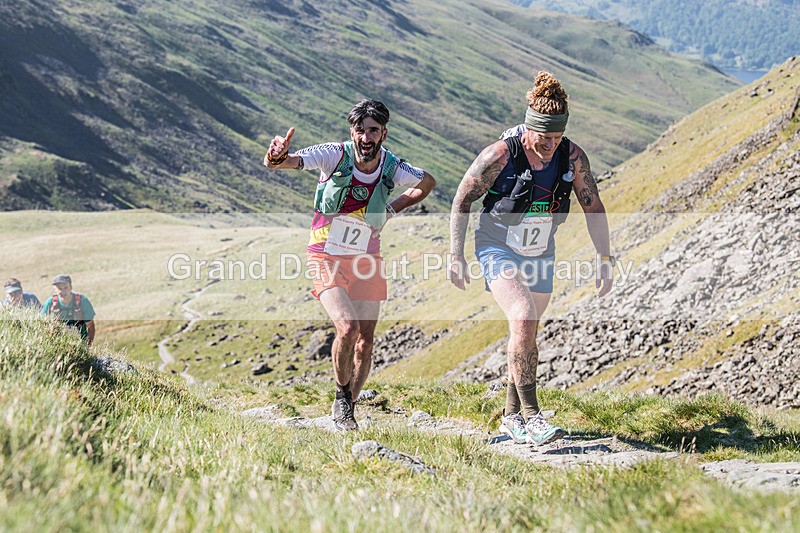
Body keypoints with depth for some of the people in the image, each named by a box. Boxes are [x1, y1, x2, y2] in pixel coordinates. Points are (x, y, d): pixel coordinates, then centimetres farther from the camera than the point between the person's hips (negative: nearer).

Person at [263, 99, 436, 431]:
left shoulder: (393, 169, -8)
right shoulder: (335, 155, -16)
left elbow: (428, 183, 15)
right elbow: (279, 163, -26)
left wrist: (391, 210, 4)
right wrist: (277, 157, -51)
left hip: (366, 262, 3)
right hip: (327, 259, -3)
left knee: (365, 342, 2)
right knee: (347, 329, -22)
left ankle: (346, 410, 23)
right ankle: (341, 396, 4)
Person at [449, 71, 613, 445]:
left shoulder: (573, 157, -13)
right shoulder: (500, 155, -23)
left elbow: (593, 209, -2)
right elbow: (462, 200, -13)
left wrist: (606, 260, -6)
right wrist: (456, 256, -13)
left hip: (540, 253, 4)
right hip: (498, 249, -4)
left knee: (526, 335, 9)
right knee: (523, 320, -24)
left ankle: (512, 416, 24)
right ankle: (531, 414, -19)